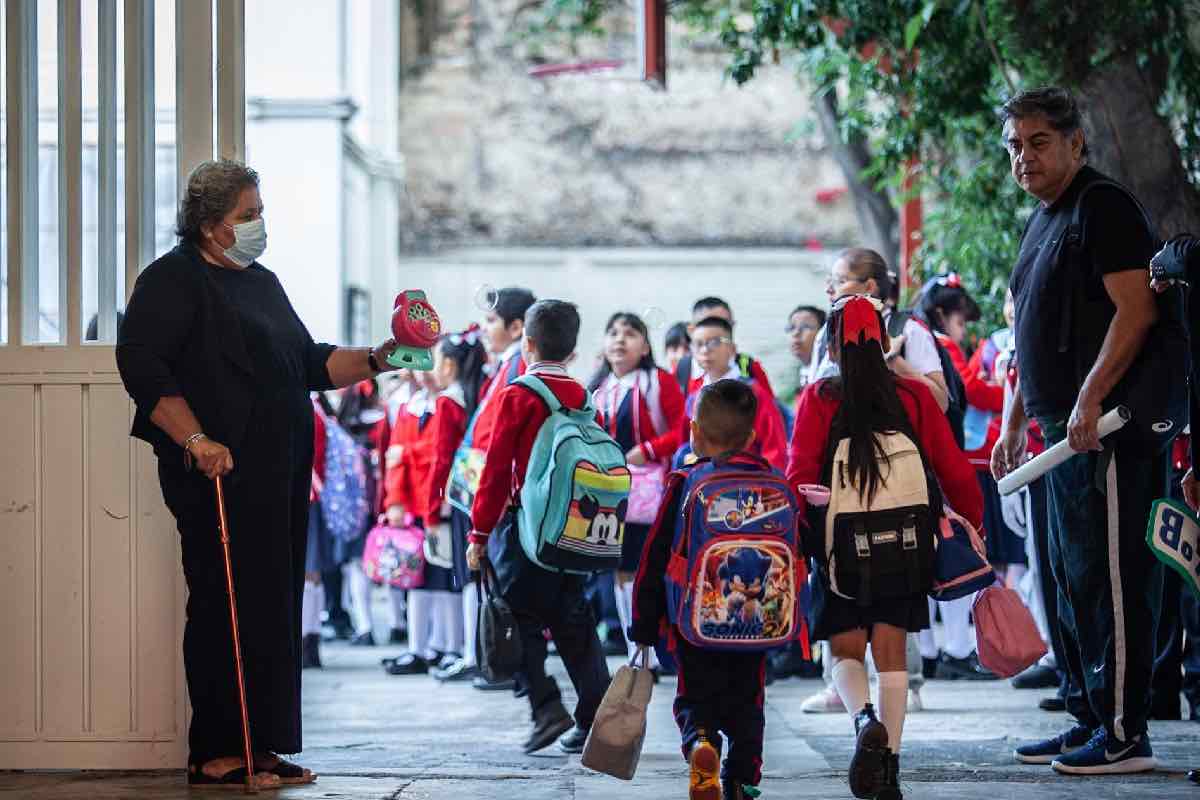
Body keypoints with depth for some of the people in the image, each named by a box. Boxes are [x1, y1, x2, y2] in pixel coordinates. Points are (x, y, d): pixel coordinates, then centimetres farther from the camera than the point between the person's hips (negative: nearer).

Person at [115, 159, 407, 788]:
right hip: (220, 476, -9)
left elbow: (308, 362, 26)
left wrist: (374, 360, 10)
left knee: (274, 610, 7)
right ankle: (216, 754, -5)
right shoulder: (173, 280, -5)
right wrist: (195, 440, -22)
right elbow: (141, 365, -15)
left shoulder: (262, 282, 23)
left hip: (279, 476, 9)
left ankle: (261, 747, 11)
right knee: (228, 608, -8)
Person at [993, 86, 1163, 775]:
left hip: (1109, 429, -10)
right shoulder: (1044, 221, 20)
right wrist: (1014, 423, 24)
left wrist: (1089, 400, -24)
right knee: (1074, 577, 13)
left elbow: (1136, 311, -20)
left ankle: (1125, 733, -5)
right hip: (1067, 431, 10)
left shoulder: (1105, 207, -10)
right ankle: (1091, 720, 21)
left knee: (1110, 577, -9)